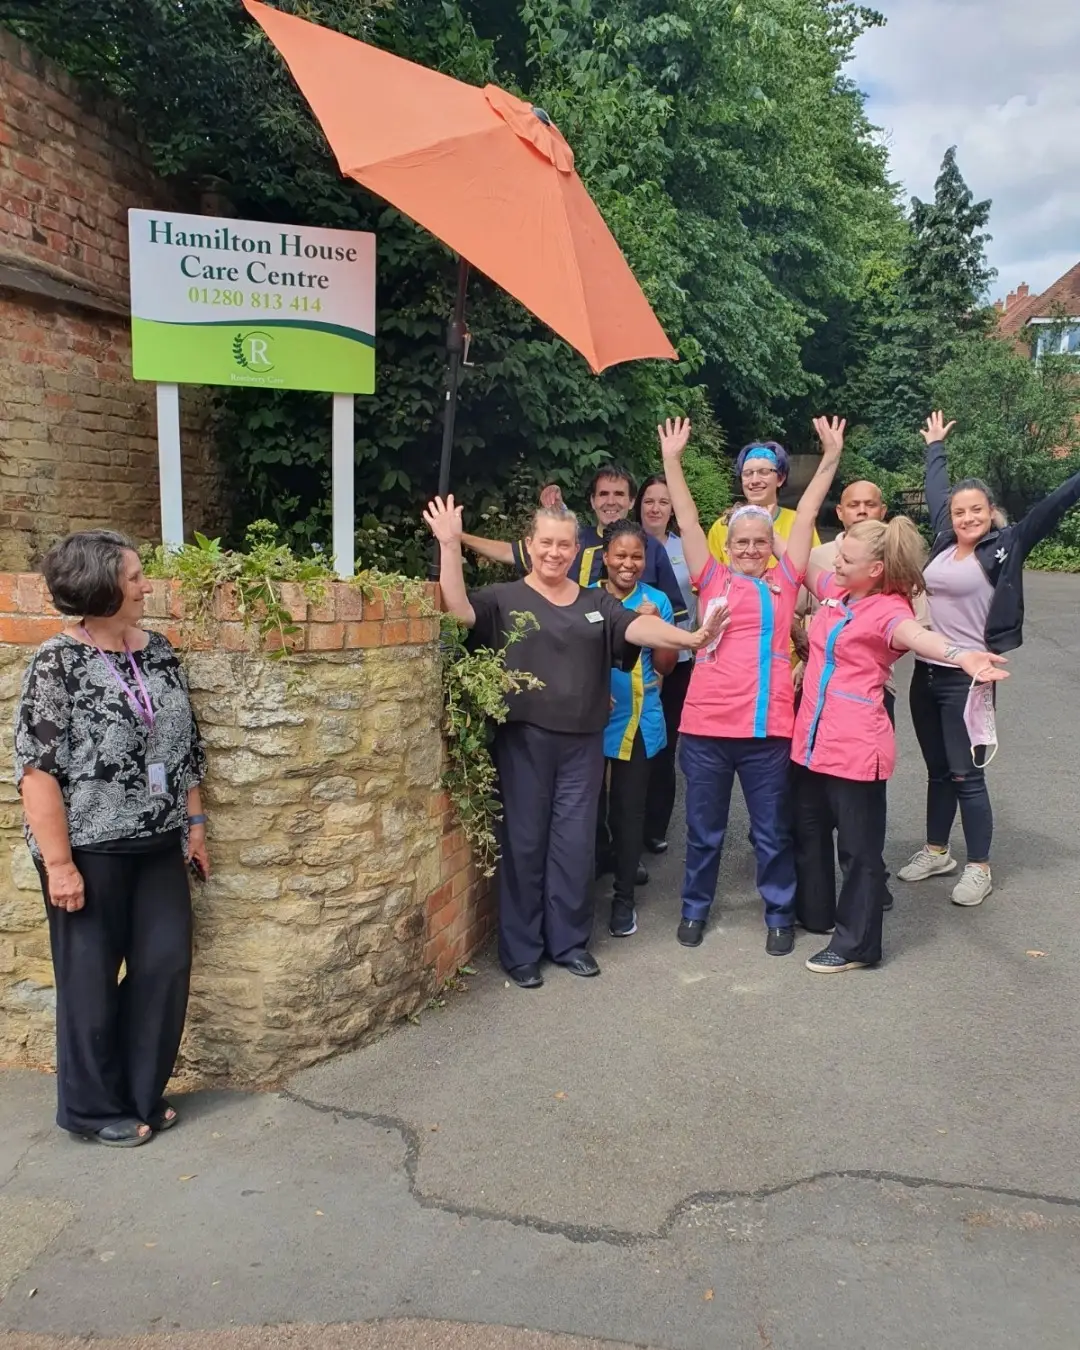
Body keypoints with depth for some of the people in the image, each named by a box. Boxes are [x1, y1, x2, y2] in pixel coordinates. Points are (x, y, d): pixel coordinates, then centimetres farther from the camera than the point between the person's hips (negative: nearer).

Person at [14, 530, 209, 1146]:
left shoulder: (159, 650, 5)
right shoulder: (58, 663, -12)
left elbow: (186, 746, 12)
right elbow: (37, 768, -15)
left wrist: (194, 824, 11)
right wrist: (59, 862, -17)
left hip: (158, 845, 6)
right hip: (90, 848, -6)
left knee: (167, 965, 9)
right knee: (92, 977, 8)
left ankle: (141, 1093, 29)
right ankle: (94, 1107, 27)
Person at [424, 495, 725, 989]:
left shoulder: (596, 603, 10)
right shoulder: (505, 598, 1)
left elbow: (640, 627, -4)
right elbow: (460, 610, -15)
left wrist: (687, 638, -21)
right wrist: (450, 545, -24)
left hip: (582, 741, 3)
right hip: (523, 739, -3)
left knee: (575, 843, 8)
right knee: (524, 842, 4)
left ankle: (569, 941, 23)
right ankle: (520, 949, 16)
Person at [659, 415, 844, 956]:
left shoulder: (783, 581, 7)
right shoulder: (712, 579, 6)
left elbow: (806, 516, 5)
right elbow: (688, 521, 0)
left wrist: (831, 458, 3)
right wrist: (672, 460, -6)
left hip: (768, 726, 0)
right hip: (706, 725, 0)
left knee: (772, 830, 12)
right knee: (704, 828, 14)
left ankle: (780, 914, 30)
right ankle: (694, 909, 32)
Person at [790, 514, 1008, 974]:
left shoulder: (888, 610, -16)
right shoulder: (835, 590, 5)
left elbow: (916, 635, -38)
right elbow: (801, 564, 25)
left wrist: (961, 655, -58)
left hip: (856, 747, -8)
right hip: (812, 738, 9)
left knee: (859, 846, 5)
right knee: (808, 830, 22)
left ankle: (856, 944, 19)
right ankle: (813, 912, 42)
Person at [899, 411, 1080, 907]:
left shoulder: (1004, 546, -6)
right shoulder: (945, 541, 8)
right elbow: (936, 492, 23)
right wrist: (935, 446, 36)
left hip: (967, 677, -5)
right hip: (926, 672, 6)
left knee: (966, 776, 0)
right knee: (937, 770, 16)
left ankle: (979, 869, 14)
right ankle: (936, 852, 30)